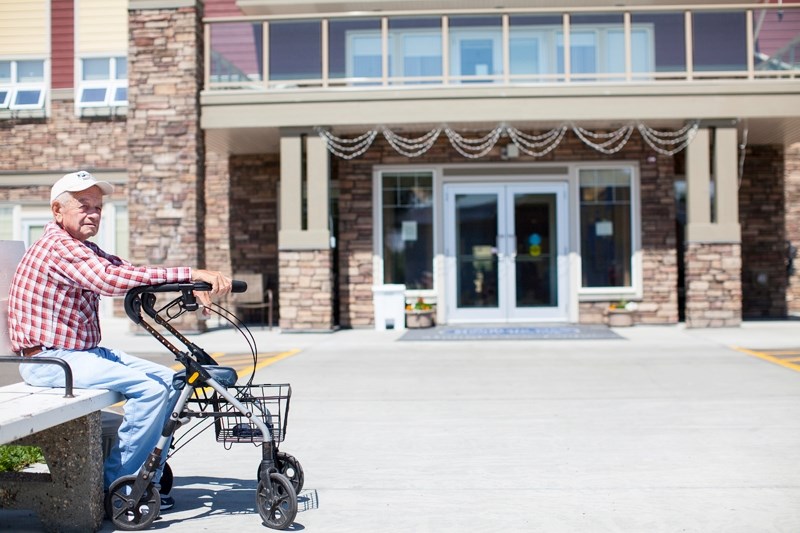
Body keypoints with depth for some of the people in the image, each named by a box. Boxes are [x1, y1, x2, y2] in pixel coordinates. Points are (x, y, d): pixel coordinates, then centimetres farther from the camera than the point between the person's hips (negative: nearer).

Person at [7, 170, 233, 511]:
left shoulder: (84, 249, 16)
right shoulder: (58, 247, -18)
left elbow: (125, 270, 6)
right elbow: (112, 279, -34)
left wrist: (191, 286, -11)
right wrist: (189, 274, -37)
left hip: (82, 351, 10)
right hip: (49, 359, -10)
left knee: (169, 380, 3)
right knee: (150, 388, -23)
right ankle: (117, 483, -8)